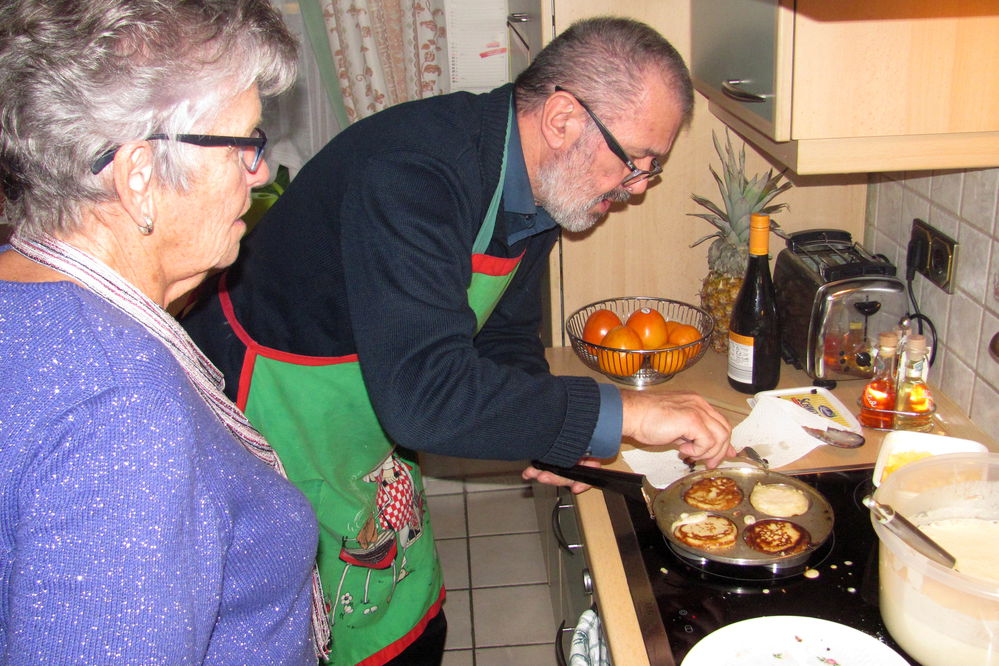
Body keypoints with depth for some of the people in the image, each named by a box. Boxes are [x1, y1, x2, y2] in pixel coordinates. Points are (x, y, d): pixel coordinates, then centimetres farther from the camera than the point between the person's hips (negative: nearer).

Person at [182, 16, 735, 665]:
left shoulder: (539, 192, -3)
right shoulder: (411, 171, -33)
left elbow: (506, 341, 9)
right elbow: (425, 393, -41)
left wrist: (555, 433, -10)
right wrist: (624, 413, -35)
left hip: (367, 435, 8)